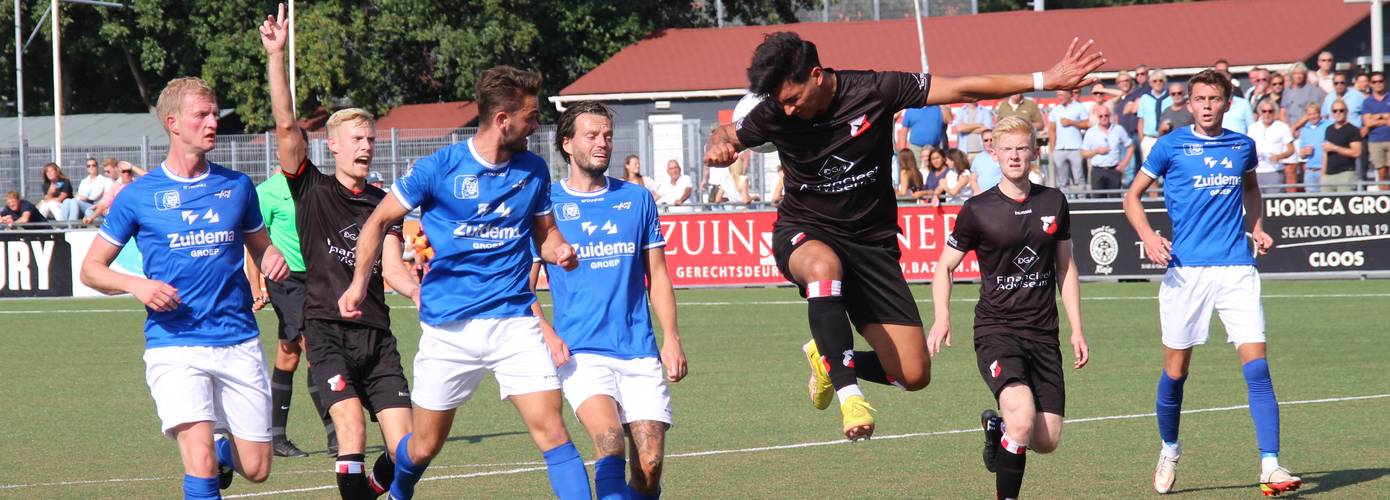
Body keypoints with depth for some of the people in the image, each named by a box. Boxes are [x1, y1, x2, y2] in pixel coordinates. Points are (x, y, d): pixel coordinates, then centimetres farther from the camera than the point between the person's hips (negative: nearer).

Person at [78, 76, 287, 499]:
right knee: (201, 463, -21)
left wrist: (273, 259, -3)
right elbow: (91, 268, 7)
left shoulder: (236, 186, 8)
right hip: (175, 348, -3)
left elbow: (260, 246, 22)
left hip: (239, 343, 3)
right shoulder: (138, 196, 1)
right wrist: (136, 285, -13)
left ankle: (223, 444, 37)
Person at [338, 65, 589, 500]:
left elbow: (544, 232, 18)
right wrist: (360, 282, -6)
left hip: (514, 321, 2)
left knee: (551, 430, -13)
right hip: (449, 328, -2)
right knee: (425, 446, 9)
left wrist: (559, 251, -5)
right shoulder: (439, 168, -7)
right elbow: (379, 220, 4)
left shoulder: (533, 170, 4)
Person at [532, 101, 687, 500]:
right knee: (609, 440, -27)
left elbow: (658, 276, 16)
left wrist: (671, 339, 5)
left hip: (640, 353, 3)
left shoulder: (637, 199, 12)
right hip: (582, 352, -3)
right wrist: (546, 334, -11)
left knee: (649, 467, -5)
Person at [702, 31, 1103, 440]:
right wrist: (717, 149, -15)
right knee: (824, 265, -42)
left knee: (913, 374, -6)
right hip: (804, 233, -1)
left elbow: (963, 88, -11)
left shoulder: (874, 91, -15)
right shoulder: (774, 114, -9)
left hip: (870, 241, 1)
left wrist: (1045, 81, -13)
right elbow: (728, 135, 11)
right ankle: (849, 395, -36)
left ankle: (828, 359, 24)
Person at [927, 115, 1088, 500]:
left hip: (1043, 334, 4)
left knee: (1047, 440, 1)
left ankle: (996, 428, 34)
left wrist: (1077, 330, 12)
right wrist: (942, 319, -11)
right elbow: (945, 266, 5)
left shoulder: (1053, 202, 7)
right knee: (1023, 417, -27)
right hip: (996, 330, -4)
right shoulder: (978, 210, -4)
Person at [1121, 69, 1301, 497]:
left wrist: (1257, 227, 12)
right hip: (1186, 270, -1)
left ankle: (1270, 465, -12)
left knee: (1257, 367, -11)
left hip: (1236, 268, 2)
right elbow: (1132, 196, 6)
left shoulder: (1242, 146, 9)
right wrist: (1148, 236, -11)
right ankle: (1169, 451, 30)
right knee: (1175, 370, 5)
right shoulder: (1171, 146, 0)